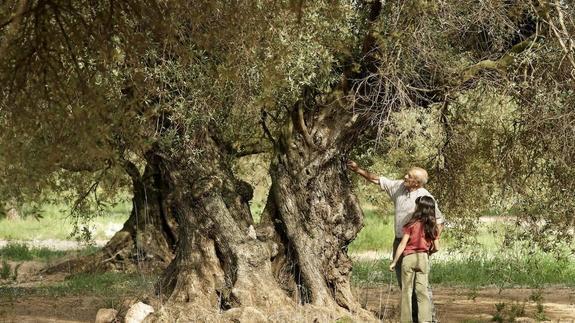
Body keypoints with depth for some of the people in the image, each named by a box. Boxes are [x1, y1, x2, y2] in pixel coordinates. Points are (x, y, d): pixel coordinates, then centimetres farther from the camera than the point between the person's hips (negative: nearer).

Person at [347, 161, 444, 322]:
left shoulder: (425, 197, -14)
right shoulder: (398, 186, 3)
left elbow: (439, 221, -6)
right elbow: (377, 180, 13)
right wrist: (358, 170, 9)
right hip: (399, 241, 7)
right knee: (404, 282, 11)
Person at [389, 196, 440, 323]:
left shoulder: (412, 225, -7)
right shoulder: (433, 227, 3)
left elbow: (402, 244, -7)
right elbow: (436, 248, 7)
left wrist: (394, 262, -1)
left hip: (408, 258, -3)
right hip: (423, 259, 3)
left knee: (407, 291, 5)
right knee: (422, 291, 4)